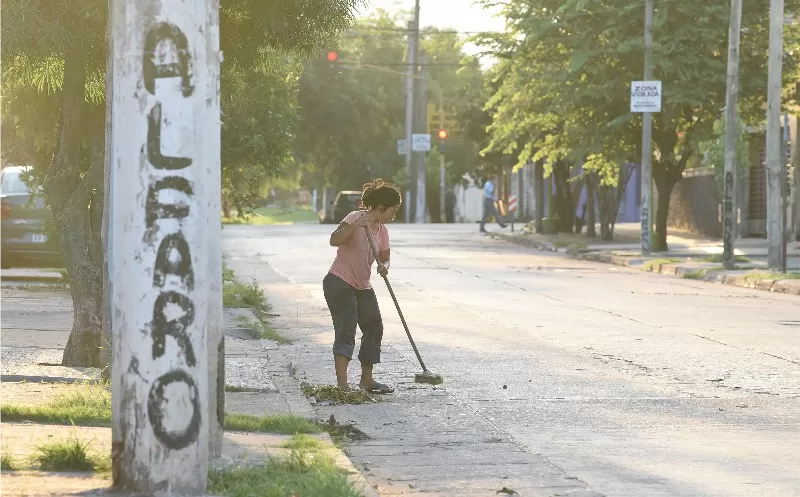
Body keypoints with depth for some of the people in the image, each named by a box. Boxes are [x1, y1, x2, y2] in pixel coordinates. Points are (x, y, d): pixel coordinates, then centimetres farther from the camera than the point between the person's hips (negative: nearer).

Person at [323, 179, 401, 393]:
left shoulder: (381, 230, 9)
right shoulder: (355, 218, -15)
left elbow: (385, 257, 11)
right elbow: (334, 240, -29)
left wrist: (384, 267, -13)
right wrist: (356, 225, -42)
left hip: (362, 287, 9)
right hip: (339, 283, -9)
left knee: (374, 328, 11)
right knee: (346, 331, -17)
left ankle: (367, 380, 25)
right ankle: (342, 384, -24)